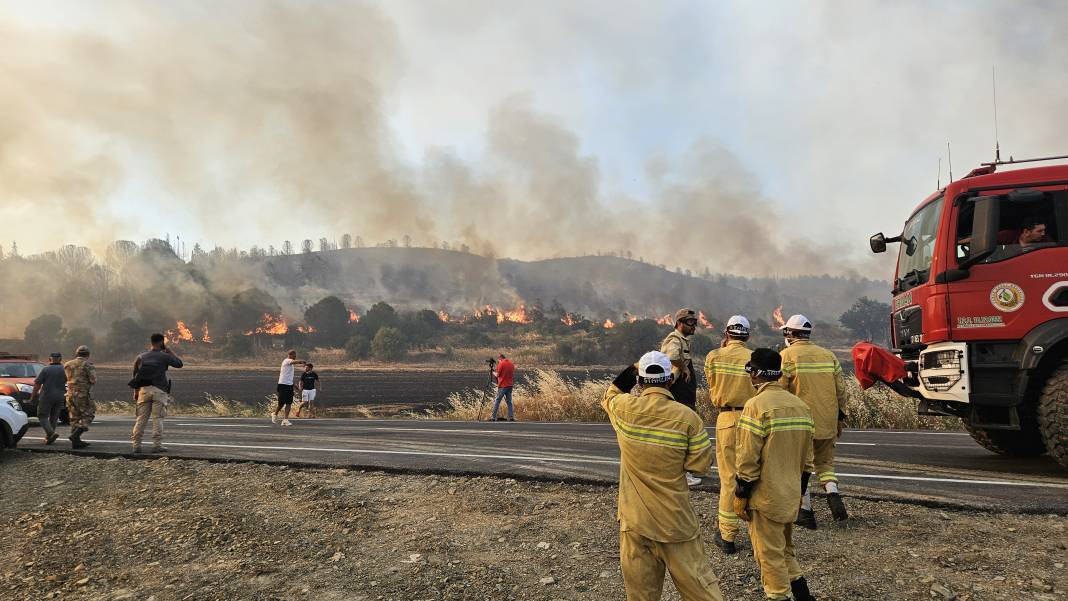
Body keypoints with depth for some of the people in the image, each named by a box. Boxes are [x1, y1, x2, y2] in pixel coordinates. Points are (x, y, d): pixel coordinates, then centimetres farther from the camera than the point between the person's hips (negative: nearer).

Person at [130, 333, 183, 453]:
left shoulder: (140, 357, 11)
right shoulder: (164, 356, -3)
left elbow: (135, 376, 14)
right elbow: (179, 364, 9)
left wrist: (135, 393, 22)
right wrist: (169, 351, 14)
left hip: (144, 390, 4)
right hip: (159, 391, -4)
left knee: (141, 419, 7)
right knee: (158, 419, -2)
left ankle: (135, 444, 7)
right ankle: (157, 445, -4)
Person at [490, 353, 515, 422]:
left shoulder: (501, 364, -9)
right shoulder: (511, 364, 10)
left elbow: (497, 375, -6)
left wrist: (493, 372, 14)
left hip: (502, 386, -6)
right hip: (510, 385, 6)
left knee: (497, 401, 0)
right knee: (509, 401, 9)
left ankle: (494, 417, -2)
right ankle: (511, 417, 2)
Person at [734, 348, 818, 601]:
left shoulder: (757, 405, -18)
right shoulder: (801, 405, 4)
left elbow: (748, 458, -18)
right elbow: (807, 458, 11)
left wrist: (740, 496, -9)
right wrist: (799, 490, 21)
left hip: (765, 497, -7)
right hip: (791, 495, 7)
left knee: (770, 556, 6)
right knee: (786, 550, 23)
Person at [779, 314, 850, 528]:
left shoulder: (786, 356, -7)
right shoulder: (828, 355, 8)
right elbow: (841, 389, 9)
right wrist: (840, 417, 19)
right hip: (827, 421, 4)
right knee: (825, 462, 20)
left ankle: (806, 511, 12)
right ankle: (833, 494, -3)